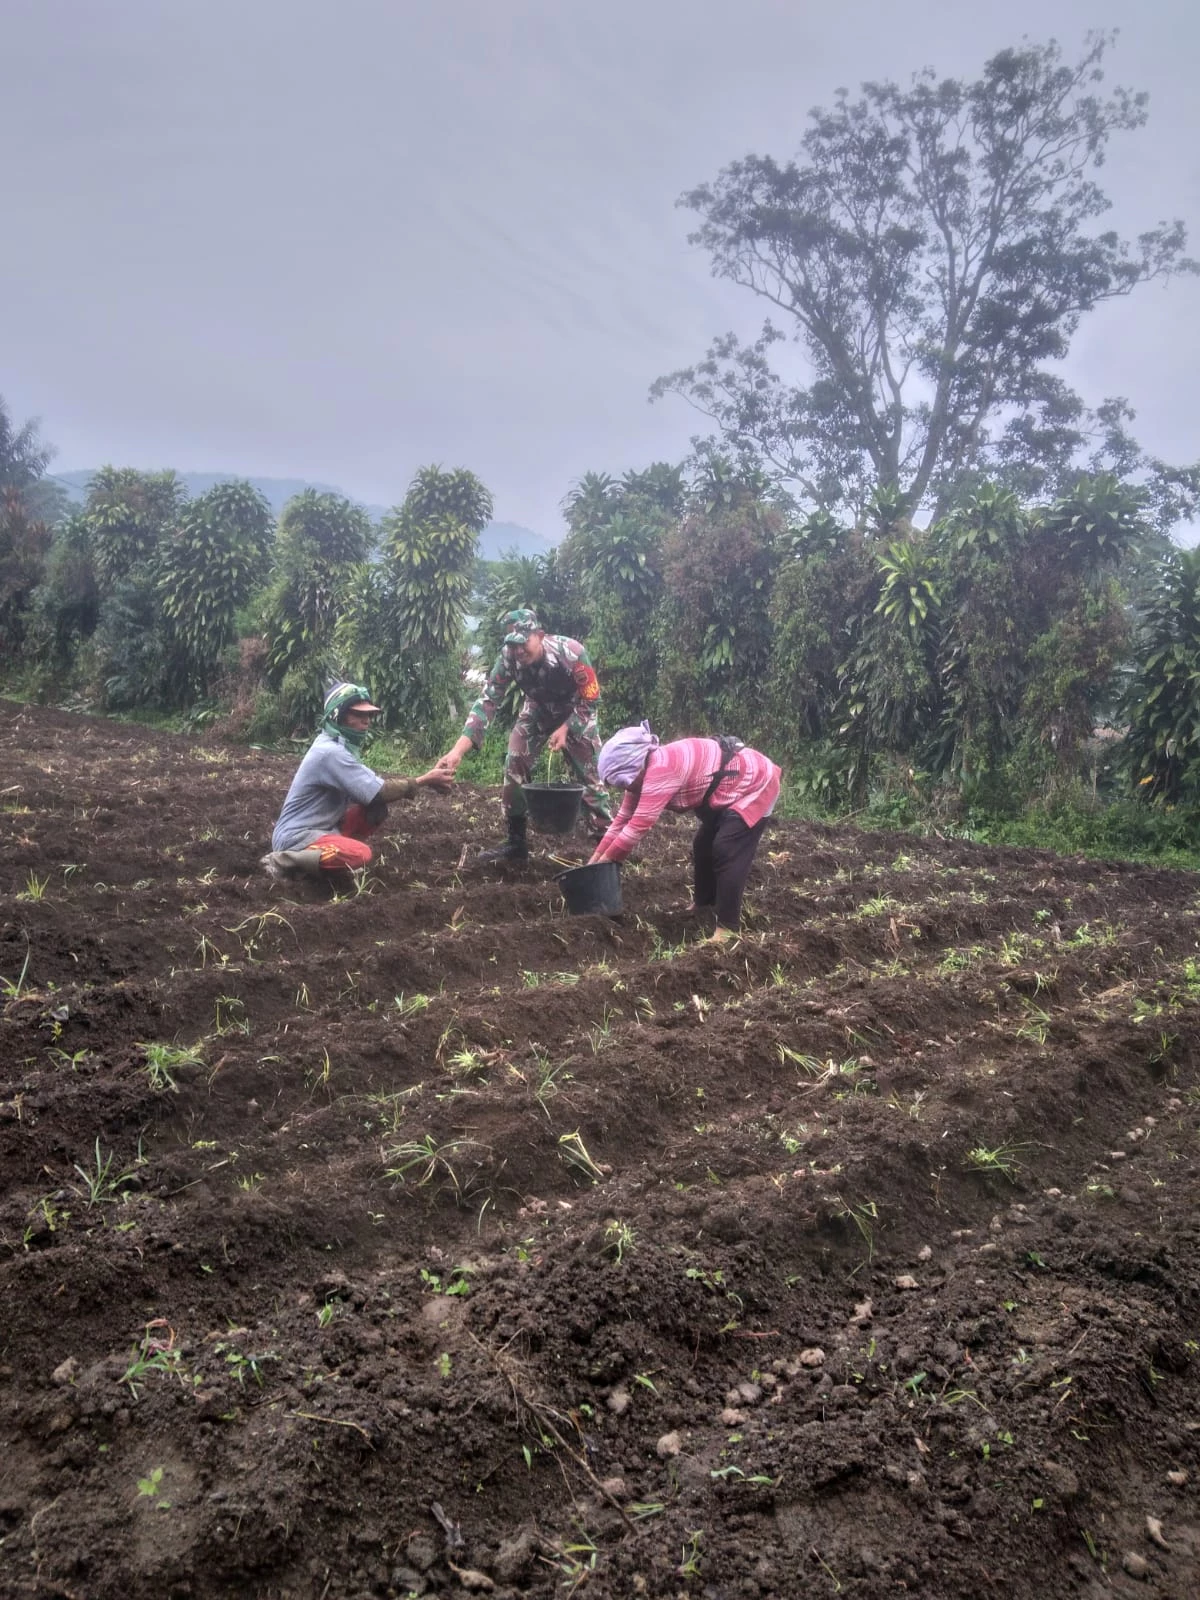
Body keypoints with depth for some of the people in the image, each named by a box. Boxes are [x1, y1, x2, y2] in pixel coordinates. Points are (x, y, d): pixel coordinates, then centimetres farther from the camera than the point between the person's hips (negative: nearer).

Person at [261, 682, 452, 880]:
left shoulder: (341, 746, 9)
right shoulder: (331, 752, -21)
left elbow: (374, 783, 7)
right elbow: (379, 793, -23)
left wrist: (423, 780, -7)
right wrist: (423, 781, -14)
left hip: (322, 827, 9)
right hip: (296, 837, -9)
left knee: (378, 807, -1)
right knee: (360, 854, -33)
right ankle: (283, 861, -13)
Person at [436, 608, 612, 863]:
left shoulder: (571, 652, -36)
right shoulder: (508, 658, -28)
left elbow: (591, 699, -22)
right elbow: (487, 702, -28)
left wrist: (565, 729, -31)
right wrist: (458, 750, -38)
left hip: (577, 714, -3)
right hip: (538, 712, 3)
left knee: (590, 774, -9)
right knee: (515, 768, -6)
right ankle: (516, 843, 6)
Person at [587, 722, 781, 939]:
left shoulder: (661, 770, -33)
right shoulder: (645, 772, -3)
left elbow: (639, 825, -32)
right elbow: (624, 818, 4)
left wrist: (603, 862, -23)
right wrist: (595, 859, 1)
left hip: (755, 784, -10)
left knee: (727, 852, -16)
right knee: (704, 845, 17)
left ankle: (727, 927, -9)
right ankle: (703, 903, 36)